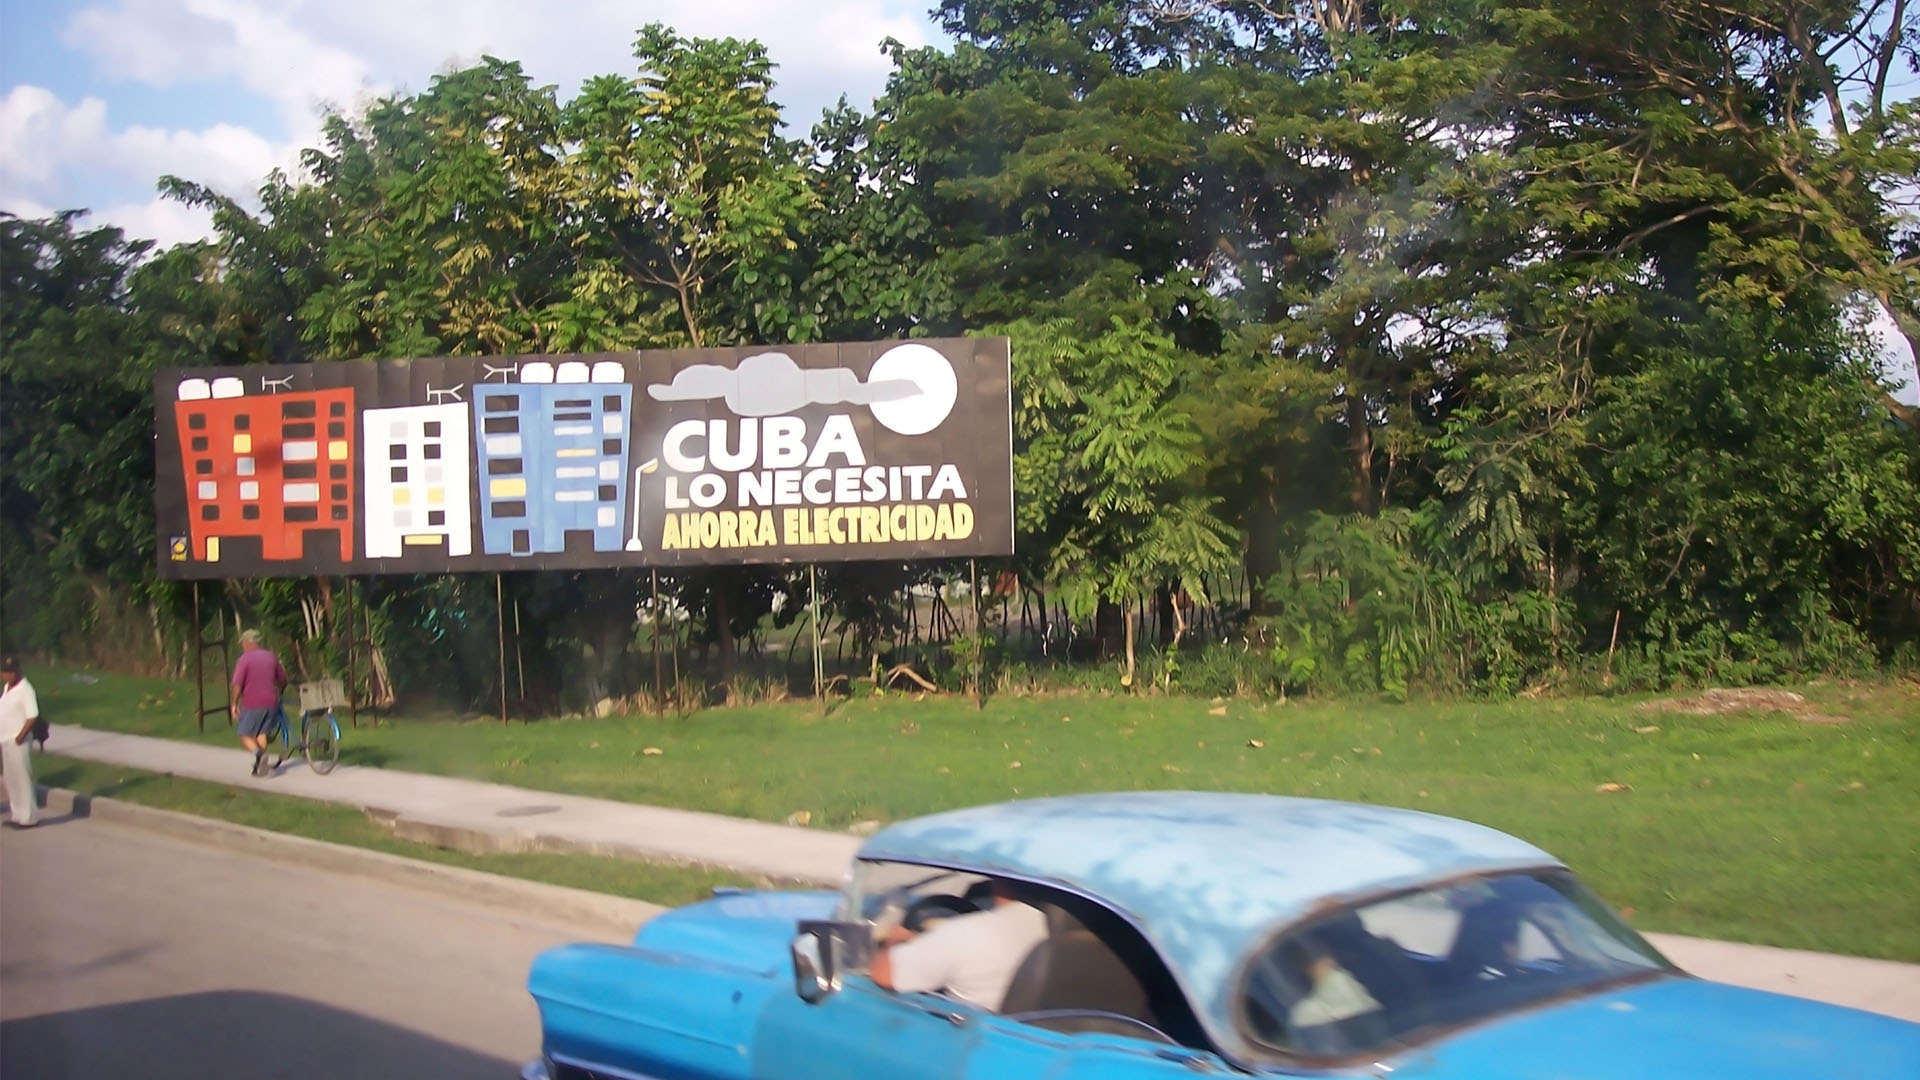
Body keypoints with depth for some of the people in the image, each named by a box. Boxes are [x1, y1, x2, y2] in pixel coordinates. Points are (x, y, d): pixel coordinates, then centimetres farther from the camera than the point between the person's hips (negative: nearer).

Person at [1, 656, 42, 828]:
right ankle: (18, 815, 21)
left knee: (22, 779, -4)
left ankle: (29, 817, 1)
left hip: (17, 742, -8)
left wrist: (20, 736, -19)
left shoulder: (25, 689, -14)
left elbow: (32, 716, -18)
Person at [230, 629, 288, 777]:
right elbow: (282, 679, 18)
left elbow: (237, 684, -15)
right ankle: (260, 765, 10)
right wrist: (278, 693, 36)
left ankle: (258, 752, -21)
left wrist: (235, 704, -7)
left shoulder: (245, 659, -8)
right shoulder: (271, 657, 9)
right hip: (271, 702, 5)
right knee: (262, 734, 15)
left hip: (252, 704, -5)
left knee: (246, 735, 6)